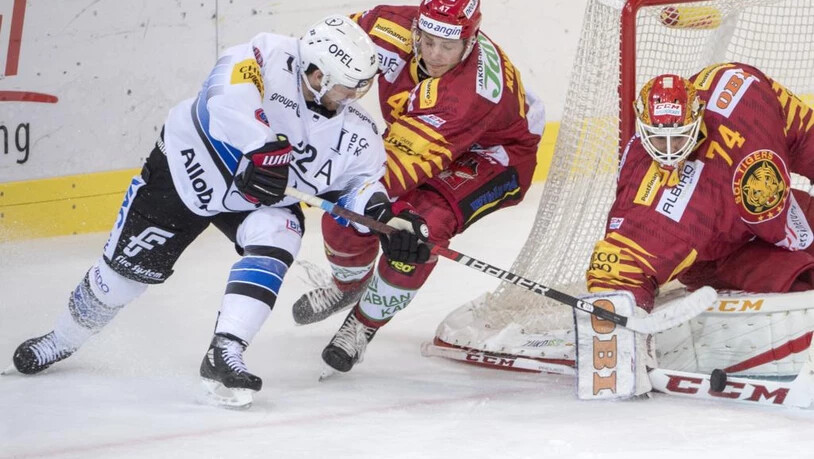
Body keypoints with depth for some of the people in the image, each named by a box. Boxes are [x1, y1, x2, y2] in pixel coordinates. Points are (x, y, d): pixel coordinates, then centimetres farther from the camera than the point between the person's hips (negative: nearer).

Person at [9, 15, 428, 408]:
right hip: (186, 168, -3)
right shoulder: (269, 57, -30)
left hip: (261, 199, 3)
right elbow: (229, 92, -46)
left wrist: (382, 212, -29)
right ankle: (63, 339, 32)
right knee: (130, 266, 4)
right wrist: (261, 147, -57)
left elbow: (360, 178, -7)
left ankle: (224, 353, -28)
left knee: (276, 237, -29)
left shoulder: (354, 132, -15)